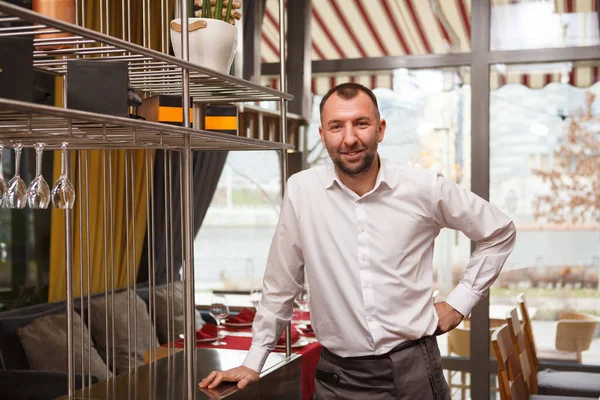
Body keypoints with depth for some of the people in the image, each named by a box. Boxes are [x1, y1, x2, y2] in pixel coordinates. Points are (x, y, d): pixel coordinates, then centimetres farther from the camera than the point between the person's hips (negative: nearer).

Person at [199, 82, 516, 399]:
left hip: (412, 369, 0)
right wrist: (253, 362, 6)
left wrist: (460, 301, 2)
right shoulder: (301, 190, -6)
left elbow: (499, 233, 8)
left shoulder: (425, 188, -6)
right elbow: (280, 284, 3)